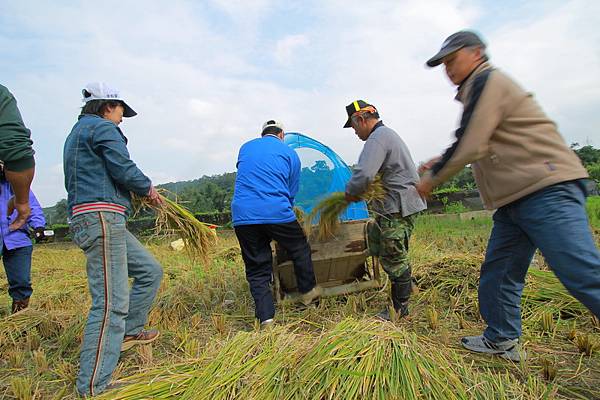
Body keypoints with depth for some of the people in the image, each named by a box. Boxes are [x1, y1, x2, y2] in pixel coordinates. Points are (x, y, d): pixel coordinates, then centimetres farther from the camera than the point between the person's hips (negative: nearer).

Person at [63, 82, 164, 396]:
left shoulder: (77, 132, 27)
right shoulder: (103, 128, -4)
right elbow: (124, 169, -15)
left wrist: (139, 192, 19)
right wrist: (148, 188, 3)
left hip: (88, 218, 11)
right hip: (102, 218, -11)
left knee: (150, 271, 17)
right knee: (111, 302, -10)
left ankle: (129, 331, 27)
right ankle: (93, 388, -3)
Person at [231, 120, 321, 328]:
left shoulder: (245, 148, 20)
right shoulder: (289, 153, 12)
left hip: (242, 216, 3)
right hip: (277, 213, -2)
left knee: (256, 268, 12)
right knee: (300, 249, 22)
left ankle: (266, 318, 10)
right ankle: (308, 291, 37)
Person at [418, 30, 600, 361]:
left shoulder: (487, 80, -6)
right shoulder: (477, 90, 25)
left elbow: (470, 147, -15)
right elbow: (477, 146, 35)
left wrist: (432, 178, -2)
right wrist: (439, 162, 28)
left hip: (546, 189, -10)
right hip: (515, 199, 10)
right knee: (497, 272, 13)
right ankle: (502, 340, 26)